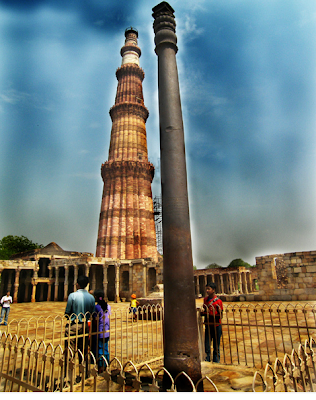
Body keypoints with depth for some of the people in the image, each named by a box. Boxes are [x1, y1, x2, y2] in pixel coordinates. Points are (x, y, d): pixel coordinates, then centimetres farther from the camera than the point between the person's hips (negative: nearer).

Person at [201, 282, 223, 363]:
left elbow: (219, 315, -12)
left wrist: (209, 313, -19)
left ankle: (216, 362, 21)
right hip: (208, 325, 4)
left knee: (216, 347, 8)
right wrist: (203, 312, -3)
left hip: (216, 326, -3)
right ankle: (207, 361, 17)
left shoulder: (218, 301, -10)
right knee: (207, 346, 4)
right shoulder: (205, 299, 6)